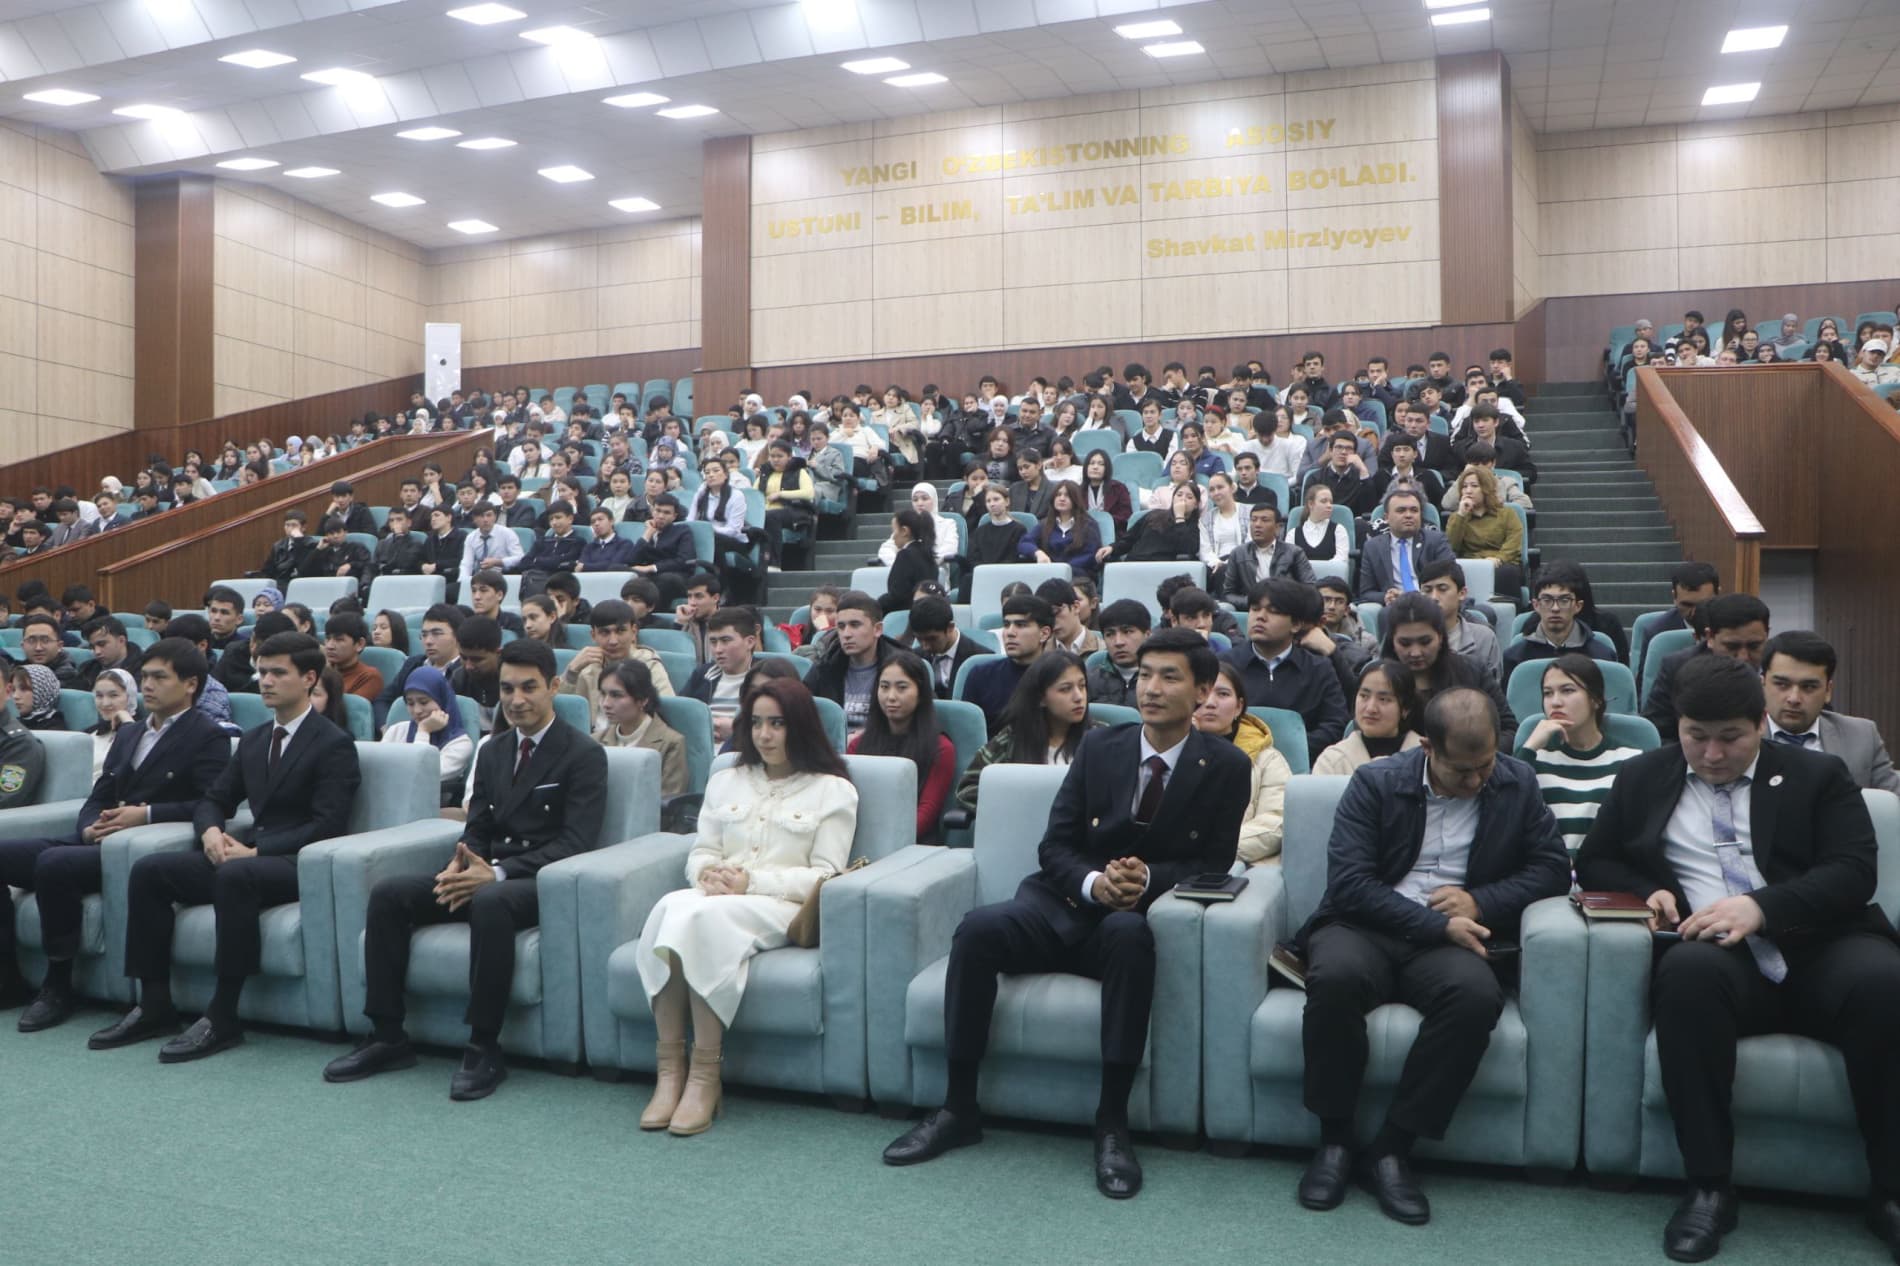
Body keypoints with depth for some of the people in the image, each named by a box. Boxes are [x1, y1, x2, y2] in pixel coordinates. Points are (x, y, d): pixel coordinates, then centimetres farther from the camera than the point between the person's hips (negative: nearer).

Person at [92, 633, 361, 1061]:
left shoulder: (334, 744, -5)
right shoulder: (252, 740, 19)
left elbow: (326, 826, -14)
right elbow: (213, 799, 20)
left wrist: (254, 851, -20)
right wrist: (211, 830, -5)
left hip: (299, 864, -8)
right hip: (247, 853, 8)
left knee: (234, 876, -37)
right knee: (148, 870, -11)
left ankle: (222, 1017, -29)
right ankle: (154, 1006, -7)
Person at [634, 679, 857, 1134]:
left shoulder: (832, 791, 8)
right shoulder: (725, 781, 24)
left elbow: (824, 874, -1)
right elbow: (700, 853, 19)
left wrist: (752, 882, -12)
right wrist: (709, 874, -6)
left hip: (784, 908, -4)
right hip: (716, 897, 4)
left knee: (706, 916, -35)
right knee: (671, 906, -32)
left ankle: (705, 1074, -31)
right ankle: (669, 1069, -32)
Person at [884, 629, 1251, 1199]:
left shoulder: (1225, 766, 1)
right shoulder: (1099, 748, 6)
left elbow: (1214, 863, 0)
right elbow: (1055, 847, 4)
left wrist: (1149, 879, -19)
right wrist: (1094, 883, -19)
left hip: (1134, 918, -2)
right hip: (1064, 906, 2)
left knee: (1130, 933, -38)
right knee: (978, 927, -27)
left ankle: (1112, 1122, -28)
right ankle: (959, 1107, -16)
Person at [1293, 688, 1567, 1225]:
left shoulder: (1517, 784, 8)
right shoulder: (1375, 782, -1)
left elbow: (1553, 868, 8)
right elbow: (1348, 883, -10)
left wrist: (1480, 902, -9)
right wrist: (1437, 924, -17)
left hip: (1448, 938, 2)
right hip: (1365, 926, -2)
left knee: (1477, 994, -34)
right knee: (1336, 976, -37)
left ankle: (1391, 1149, -20)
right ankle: (1334, 1138, -15)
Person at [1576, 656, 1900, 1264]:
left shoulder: (1817, 776, 13)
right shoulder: (1642, 778, 18)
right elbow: (1594, 861, 21)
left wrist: (1762, 907, -18)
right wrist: (1647, 893, -2)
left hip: (1819, 950, 0)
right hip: (1716, 957, 0)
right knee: (1688, 969, -36)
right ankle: (1708, 1188, -26)